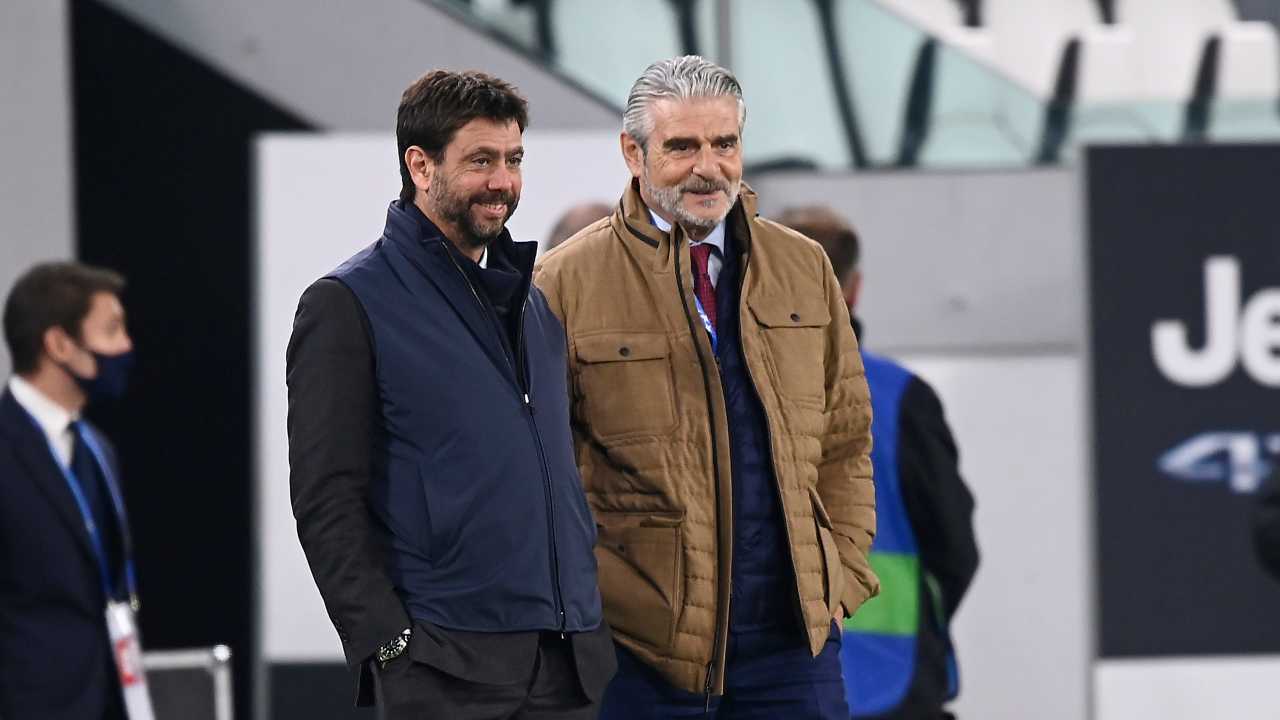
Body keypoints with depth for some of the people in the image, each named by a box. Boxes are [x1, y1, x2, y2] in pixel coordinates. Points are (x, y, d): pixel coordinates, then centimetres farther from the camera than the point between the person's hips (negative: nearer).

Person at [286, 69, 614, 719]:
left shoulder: (532, 300, 18)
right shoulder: (346, 304, -3)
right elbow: (326, 504, -8)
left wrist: (592, 624, 15)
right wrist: (390, 643, -16)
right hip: (446, 666, -6)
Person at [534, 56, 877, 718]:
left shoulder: (803, 268, 11)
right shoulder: (567, 283, -2)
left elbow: (846, 439, 16)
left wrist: (843, 573, 6)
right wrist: (587, 599, -6)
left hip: (793, 632, 3)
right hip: (640, 645, -3)